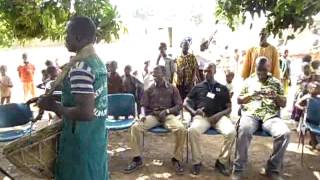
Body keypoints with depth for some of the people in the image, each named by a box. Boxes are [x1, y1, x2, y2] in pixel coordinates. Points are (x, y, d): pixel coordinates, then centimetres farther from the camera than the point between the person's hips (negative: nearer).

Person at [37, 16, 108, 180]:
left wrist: (54, 107, -15)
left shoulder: (80, 67, -22)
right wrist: (61, 104, 13)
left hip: (81, 141, -8)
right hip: (97, 136, 9)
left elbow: (86, 113, -29)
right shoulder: (98, 62, 7)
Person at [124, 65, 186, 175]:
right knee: (135, 127, -26)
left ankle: (177, 159, -12)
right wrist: (143, 115, -11)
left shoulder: (172, 89, 10)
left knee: (181, 129, -33)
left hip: (168, 115, -1)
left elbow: (179, 105, 5)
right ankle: (137, 159, -13)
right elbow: (144, 105, 12)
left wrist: (167, 111, -13)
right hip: (152, 115, 2)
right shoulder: (150, 90, 14)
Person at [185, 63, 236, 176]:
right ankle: (196, 162, -15)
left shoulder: (222, 88, 20)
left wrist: (219, 115, -8)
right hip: (202, 116, 0)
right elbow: (185, 103, 15)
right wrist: (194, 112, -7)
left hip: (219, 116, 1)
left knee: (231, 132, -30)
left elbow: (229, 108, 15)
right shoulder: (198, 87, 19)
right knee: (193, 130, -34)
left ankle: (222, 162, -9)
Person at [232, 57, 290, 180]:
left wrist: (276, 96, -7)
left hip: (271, 116, 2)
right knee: (244, 130, -36)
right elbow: (239, 100, 14)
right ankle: (238, 169, -22)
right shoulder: (249, 81, 17)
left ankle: (273, 169, -10)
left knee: (285, 133, -29)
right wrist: (250, 95, -5)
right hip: (251, 114, -1)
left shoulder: (276, 82, 18)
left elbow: (284, 104, 15)